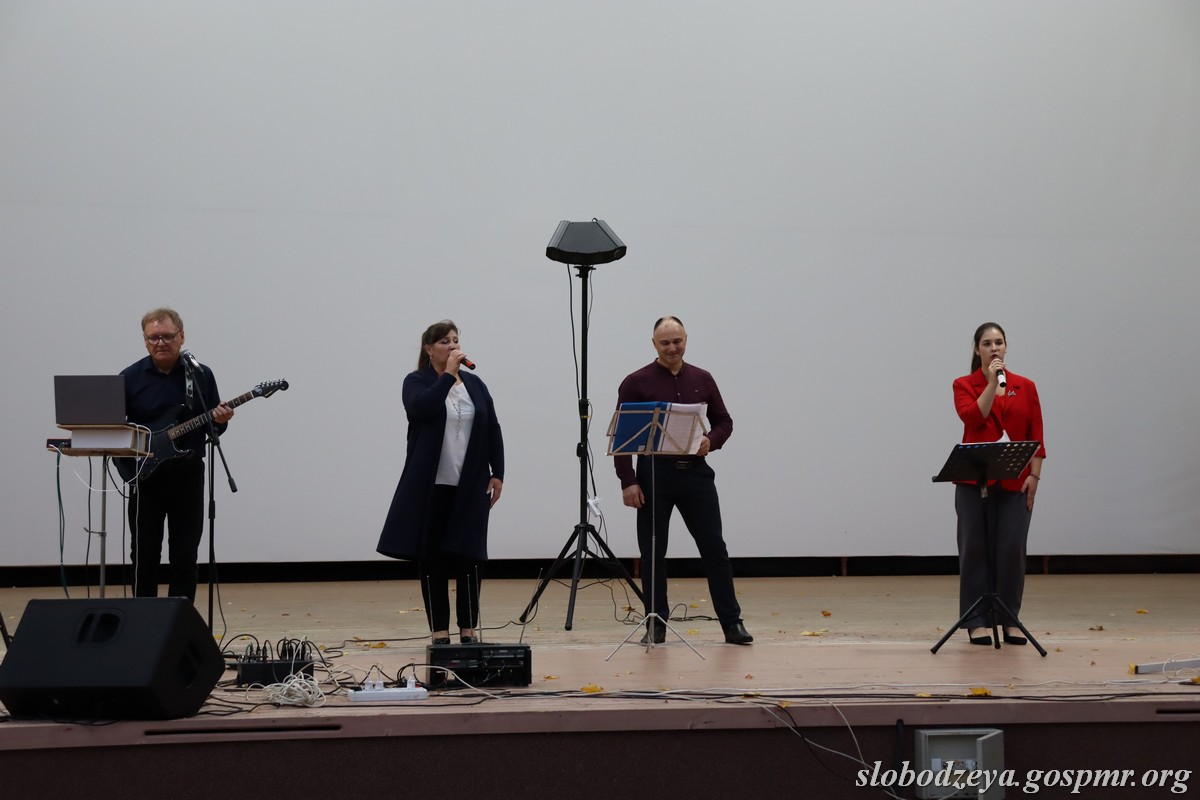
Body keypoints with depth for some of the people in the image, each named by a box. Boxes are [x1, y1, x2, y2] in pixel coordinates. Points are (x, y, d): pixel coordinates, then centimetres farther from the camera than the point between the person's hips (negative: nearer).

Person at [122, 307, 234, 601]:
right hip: (145, 475, -1)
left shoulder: (201, 375, 4)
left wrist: (220, 421, -13)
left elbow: (213, 427, 9)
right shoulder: (130, 378, 0)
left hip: (188, 474, 1)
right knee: (144, 554, 1)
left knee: (185, 553, 4)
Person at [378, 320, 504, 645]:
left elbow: (493, 431, 11)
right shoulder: (416, 382, 0)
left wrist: (497, 473, 4)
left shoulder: (475, 384, 11)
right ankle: (439, 630, 7)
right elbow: (422, 409, -22)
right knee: (431, 556, 0)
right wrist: (448, 374, -18)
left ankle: (468, 630, 10)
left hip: (470, 486, 3)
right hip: (430, 485, -3)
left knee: (468, 555, 1)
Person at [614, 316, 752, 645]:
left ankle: (732, 622, 4)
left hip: (696, 473, 2)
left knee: (714, 547, -1)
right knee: (653, 553, 3)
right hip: (654, 474, -2)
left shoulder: (702, 379, 8)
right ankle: (656, 624, 12)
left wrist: (711, 440, -9)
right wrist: (628, 482, -13)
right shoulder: (636, 383, -3)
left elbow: (724, 421, 13)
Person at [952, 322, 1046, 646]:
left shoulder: (1026, 387, 8)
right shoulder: (964, 385, 2)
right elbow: (973, 418, -17)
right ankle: (977, 620, 6)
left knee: (1012, 548, -1)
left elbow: (1036, 437, 5)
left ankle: (1010, 620, 9)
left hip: (1015, 481, 2)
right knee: (975, 548, -1)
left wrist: (1034, 475, -4)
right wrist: (992, 382, -15)